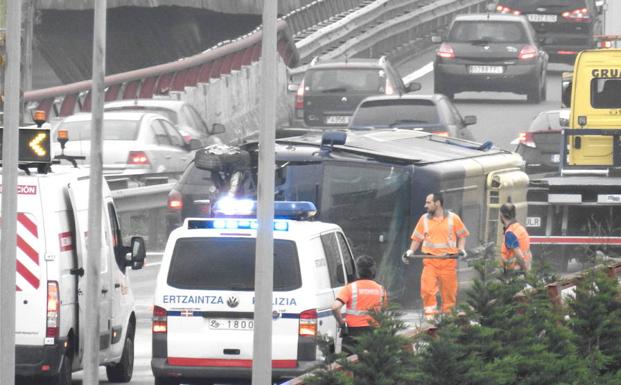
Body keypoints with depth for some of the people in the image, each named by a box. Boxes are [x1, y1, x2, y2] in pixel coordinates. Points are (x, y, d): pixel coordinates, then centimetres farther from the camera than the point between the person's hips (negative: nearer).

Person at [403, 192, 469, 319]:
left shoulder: (453, 218, 4)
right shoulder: (424, 219, 10)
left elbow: (462, 235, 11)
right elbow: (417, 238, 15)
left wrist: (461, 249, -4)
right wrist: (411, 251, 1)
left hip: (448, 261, -1)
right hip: (430, 261, 1)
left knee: (449, 290, 3)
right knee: (427, 289, -14)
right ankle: (430, 315, -10)